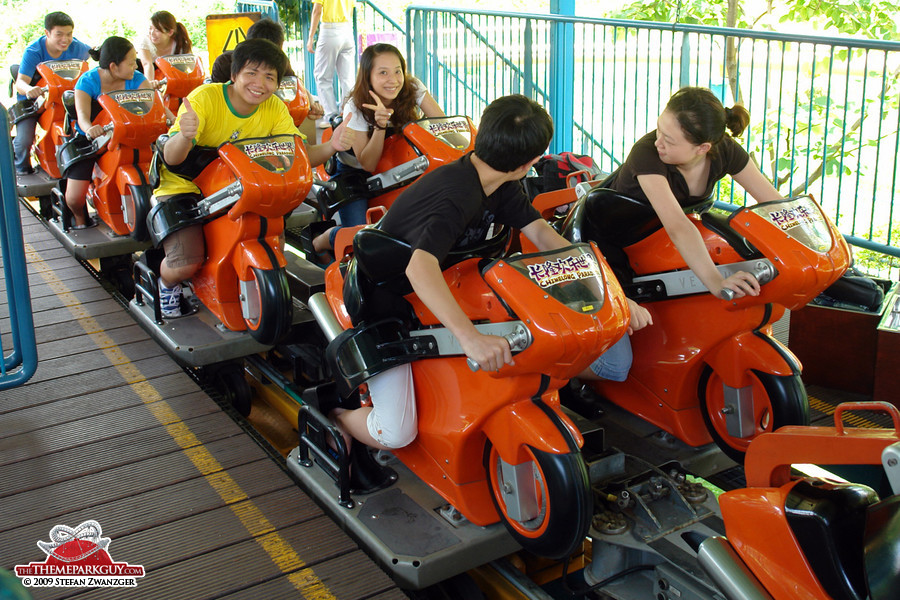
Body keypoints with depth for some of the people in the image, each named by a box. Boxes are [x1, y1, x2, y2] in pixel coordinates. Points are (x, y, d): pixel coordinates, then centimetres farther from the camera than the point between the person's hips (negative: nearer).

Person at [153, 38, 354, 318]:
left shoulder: (275, 108, -4)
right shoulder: (205, 98, -19)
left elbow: (301, 154, -11)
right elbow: (171, 158, -27)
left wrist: (331, 146, -33)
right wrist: (184, 136, -51)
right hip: (184, 188, -5)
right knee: (185, 264, -24)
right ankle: (167, 283, 15)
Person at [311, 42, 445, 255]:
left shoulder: (413, 88, -16)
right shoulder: (355, 108, -22)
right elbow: (368, 164, -25)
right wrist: (380, 125, -39)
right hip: (354, 173, -4)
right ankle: (322, 241, 10)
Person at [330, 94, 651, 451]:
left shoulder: (501, 185, -4)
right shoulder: (459, 195, -32)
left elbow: (540, 234, -7)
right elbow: (419, 265, -47)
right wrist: (469, 337, -58)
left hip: (434, 297, 9)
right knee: (396, 433, -20)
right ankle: (335, 418, 12)